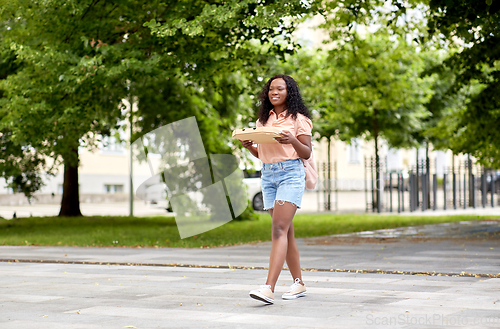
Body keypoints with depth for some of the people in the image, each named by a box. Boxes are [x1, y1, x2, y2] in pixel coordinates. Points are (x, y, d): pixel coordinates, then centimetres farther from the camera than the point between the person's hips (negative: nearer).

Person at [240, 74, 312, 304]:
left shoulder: (298, 119, -1)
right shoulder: (263, 120, 16)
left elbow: (307, 153, -3)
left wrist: (293, 140, -22)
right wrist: (249, 147, 1)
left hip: (291, 173, -6)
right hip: (268, 175, 6)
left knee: (279, 229, -17)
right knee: (285, 231, 9)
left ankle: (269, 288, -26)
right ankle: (298, 284, 18)